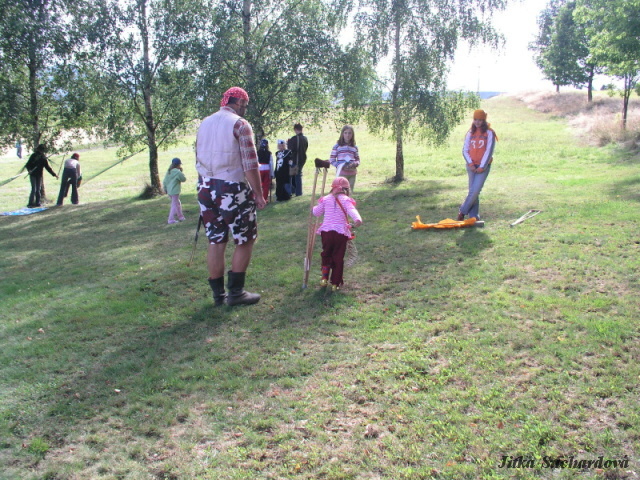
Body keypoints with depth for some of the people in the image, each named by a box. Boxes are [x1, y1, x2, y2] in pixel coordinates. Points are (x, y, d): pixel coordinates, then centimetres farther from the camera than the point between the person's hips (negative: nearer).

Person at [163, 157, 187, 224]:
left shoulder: (169, 171, 8)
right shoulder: (178, 172, -16)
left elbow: (164, 181, 10)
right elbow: (184, 179, -5)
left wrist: (165, 189, 19)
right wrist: (181, 171, 2)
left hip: (169, 191, 8)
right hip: (175, 191, -8)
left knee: (178, 204, 21)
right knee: (174, 205, -1)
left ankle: (180, 217, 28)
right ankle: (171, 220, -1)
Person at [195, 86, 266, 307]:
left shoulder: (204, 124, 14)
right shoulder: (240, 124, -7)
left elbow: (199, 161, 16)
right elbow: (250, 164, -12)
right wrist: (258, 194, -8)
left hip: (206, 189, 7)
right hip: (233, 189, -6)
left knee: (216, 242, 10)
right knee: (245, 241, 6)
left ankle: (218, 294, 15)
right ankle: (235, 291, 7)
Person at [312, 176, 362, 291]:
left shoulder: (326, 199, 7)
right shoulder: (346, 200, -2)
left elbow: (316, 212, 17)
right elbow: (352, 210, -23)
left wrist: (314, 208, 40)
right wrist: (357, 219, -41)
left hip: (326, 232, 3)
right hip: (341, 233, -2)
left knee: (326, 254, 22)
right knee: (338, 258, 8)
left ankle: (324, 278, 14)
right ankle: (335, 283, 13)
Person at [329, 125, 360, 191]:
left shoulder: (355, 147, 10)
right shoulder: (337, 146, 0)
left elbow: (358, 159, 17)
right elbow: (331, 159, -1)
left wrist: (356, 164, -7)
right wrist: (339, 166, -16)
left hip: (352, 173, 4)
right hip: (341, 173, -4)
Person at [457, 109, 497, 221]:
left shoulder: (489, 133, -2)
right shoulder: (470, 133, 10)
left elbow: (489, 151, -6)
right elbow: (465, 150, 8)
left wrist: (482, 166, -11)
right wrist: (470, 164, -6)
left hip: (483, 166, -3)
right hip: (471, 166, 3)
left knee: (475, 190, -13)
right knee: (473, 191, 4)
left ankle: (462, 211, 1)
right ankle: (473, 216, 9)